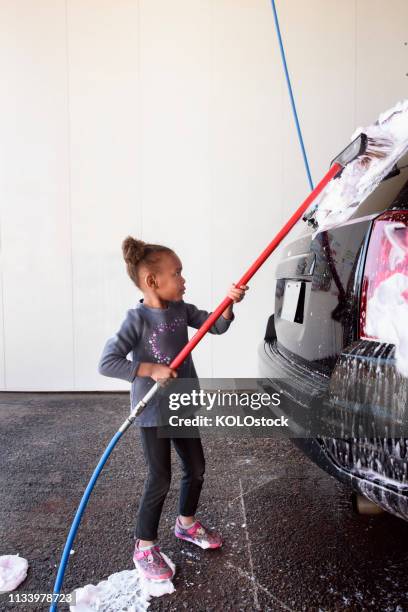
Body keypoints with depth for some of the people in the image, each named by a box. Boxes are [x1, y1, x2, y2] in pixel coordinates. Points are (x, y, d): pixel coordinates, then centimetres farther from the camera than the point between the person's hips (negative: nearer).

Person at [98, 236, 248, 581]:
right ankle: (145, 548, 25)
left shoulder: (181, 309, 0)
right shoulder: (138, 319, -20)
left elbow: (216, 326, 2)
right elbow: (107, 363, -22)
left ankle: (186, 523, 42)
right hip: (153, 412, -7)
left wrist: (230, 304, -17)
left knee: (196, 469, 17)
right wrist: (151, 369, -27)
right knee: (160, 479, 3)